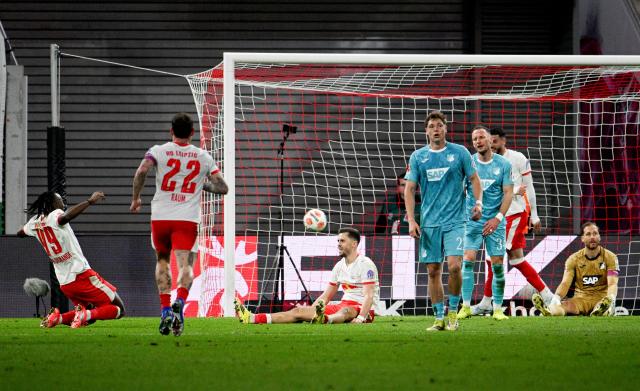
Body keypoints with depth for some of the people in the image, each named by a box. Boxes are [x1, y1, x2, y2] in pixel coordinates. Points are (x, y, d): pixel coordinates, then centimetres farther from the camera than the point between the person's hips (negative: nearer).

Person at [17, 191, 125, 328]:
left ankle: (59, 318, -2)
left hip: (64, 284, 7)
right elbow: (65, 218, -37)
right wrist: (90, 201, -35)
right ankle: (85, 315, -25)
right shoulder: (55, 215, -11)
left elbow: (20, 233, 31)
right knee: (119, 309, 0)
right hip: (81, 274, -7)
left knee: (90, 315, 25)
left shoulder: (35, 223, 9)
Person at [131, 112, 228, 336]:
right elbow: (222, 188, 6)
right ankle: (180, 303, -35)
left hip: (160, 217, 1)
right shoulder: (203, 157, 8)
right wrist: (207, 185, 28)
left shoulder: (159, 151, 3)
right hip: (187, 219, -1)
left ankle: (165, 309, 9)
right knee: (185, 264, -6)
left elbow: (142, 171, -15)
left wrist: (136, 198, -1)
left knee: (162, 261, 21)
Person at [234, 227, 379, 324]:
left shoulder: (365, 264, -9)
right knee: (299, 311, -5)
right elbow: (326, 295, 20)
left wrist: (361, 318, -32)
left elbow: (369, 295, -19)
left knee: (346, 311, -44)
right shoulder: (340, 266, 16)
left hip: (362, 309, -7)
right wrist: (310, 310, 9)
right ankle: (251, 318, -17)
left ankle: (326, 320, -81)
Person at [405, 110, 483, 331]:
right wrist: (411, 220, -2)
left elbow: (474, 179, 8)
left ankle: (453, 312, 0)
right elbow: (410, 189, 7)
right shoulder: (418, 157, 7)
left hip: (454, 220, -2)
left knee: (454, 265, -17)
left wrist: (478, 201, -9)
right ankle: (439, 318, 10)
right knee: (433, 271, 2)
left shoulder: (459, 153, 2)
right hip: (429, 222, 2)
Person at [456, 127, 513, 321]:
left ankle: (498, 308, 7)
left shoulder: (503, 164, -1)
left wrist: (498, 218, -13)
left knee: (498, 265, -1)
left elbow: (508, 193, -2)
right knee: (468, 261, -12)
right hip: (472, 220, 0)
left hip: (495, 221, 0)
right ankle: (466, 306, -6)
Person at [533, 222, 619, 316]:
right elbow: (565, 283, -5)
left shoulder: (610, 257, 0)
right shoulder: (574, 259, 6)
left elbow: (612, 284, -11)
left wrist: (611, 298, -36)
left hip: (602, 299, -1)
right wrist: (556, 298, -29)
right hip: (581, 299, 1)